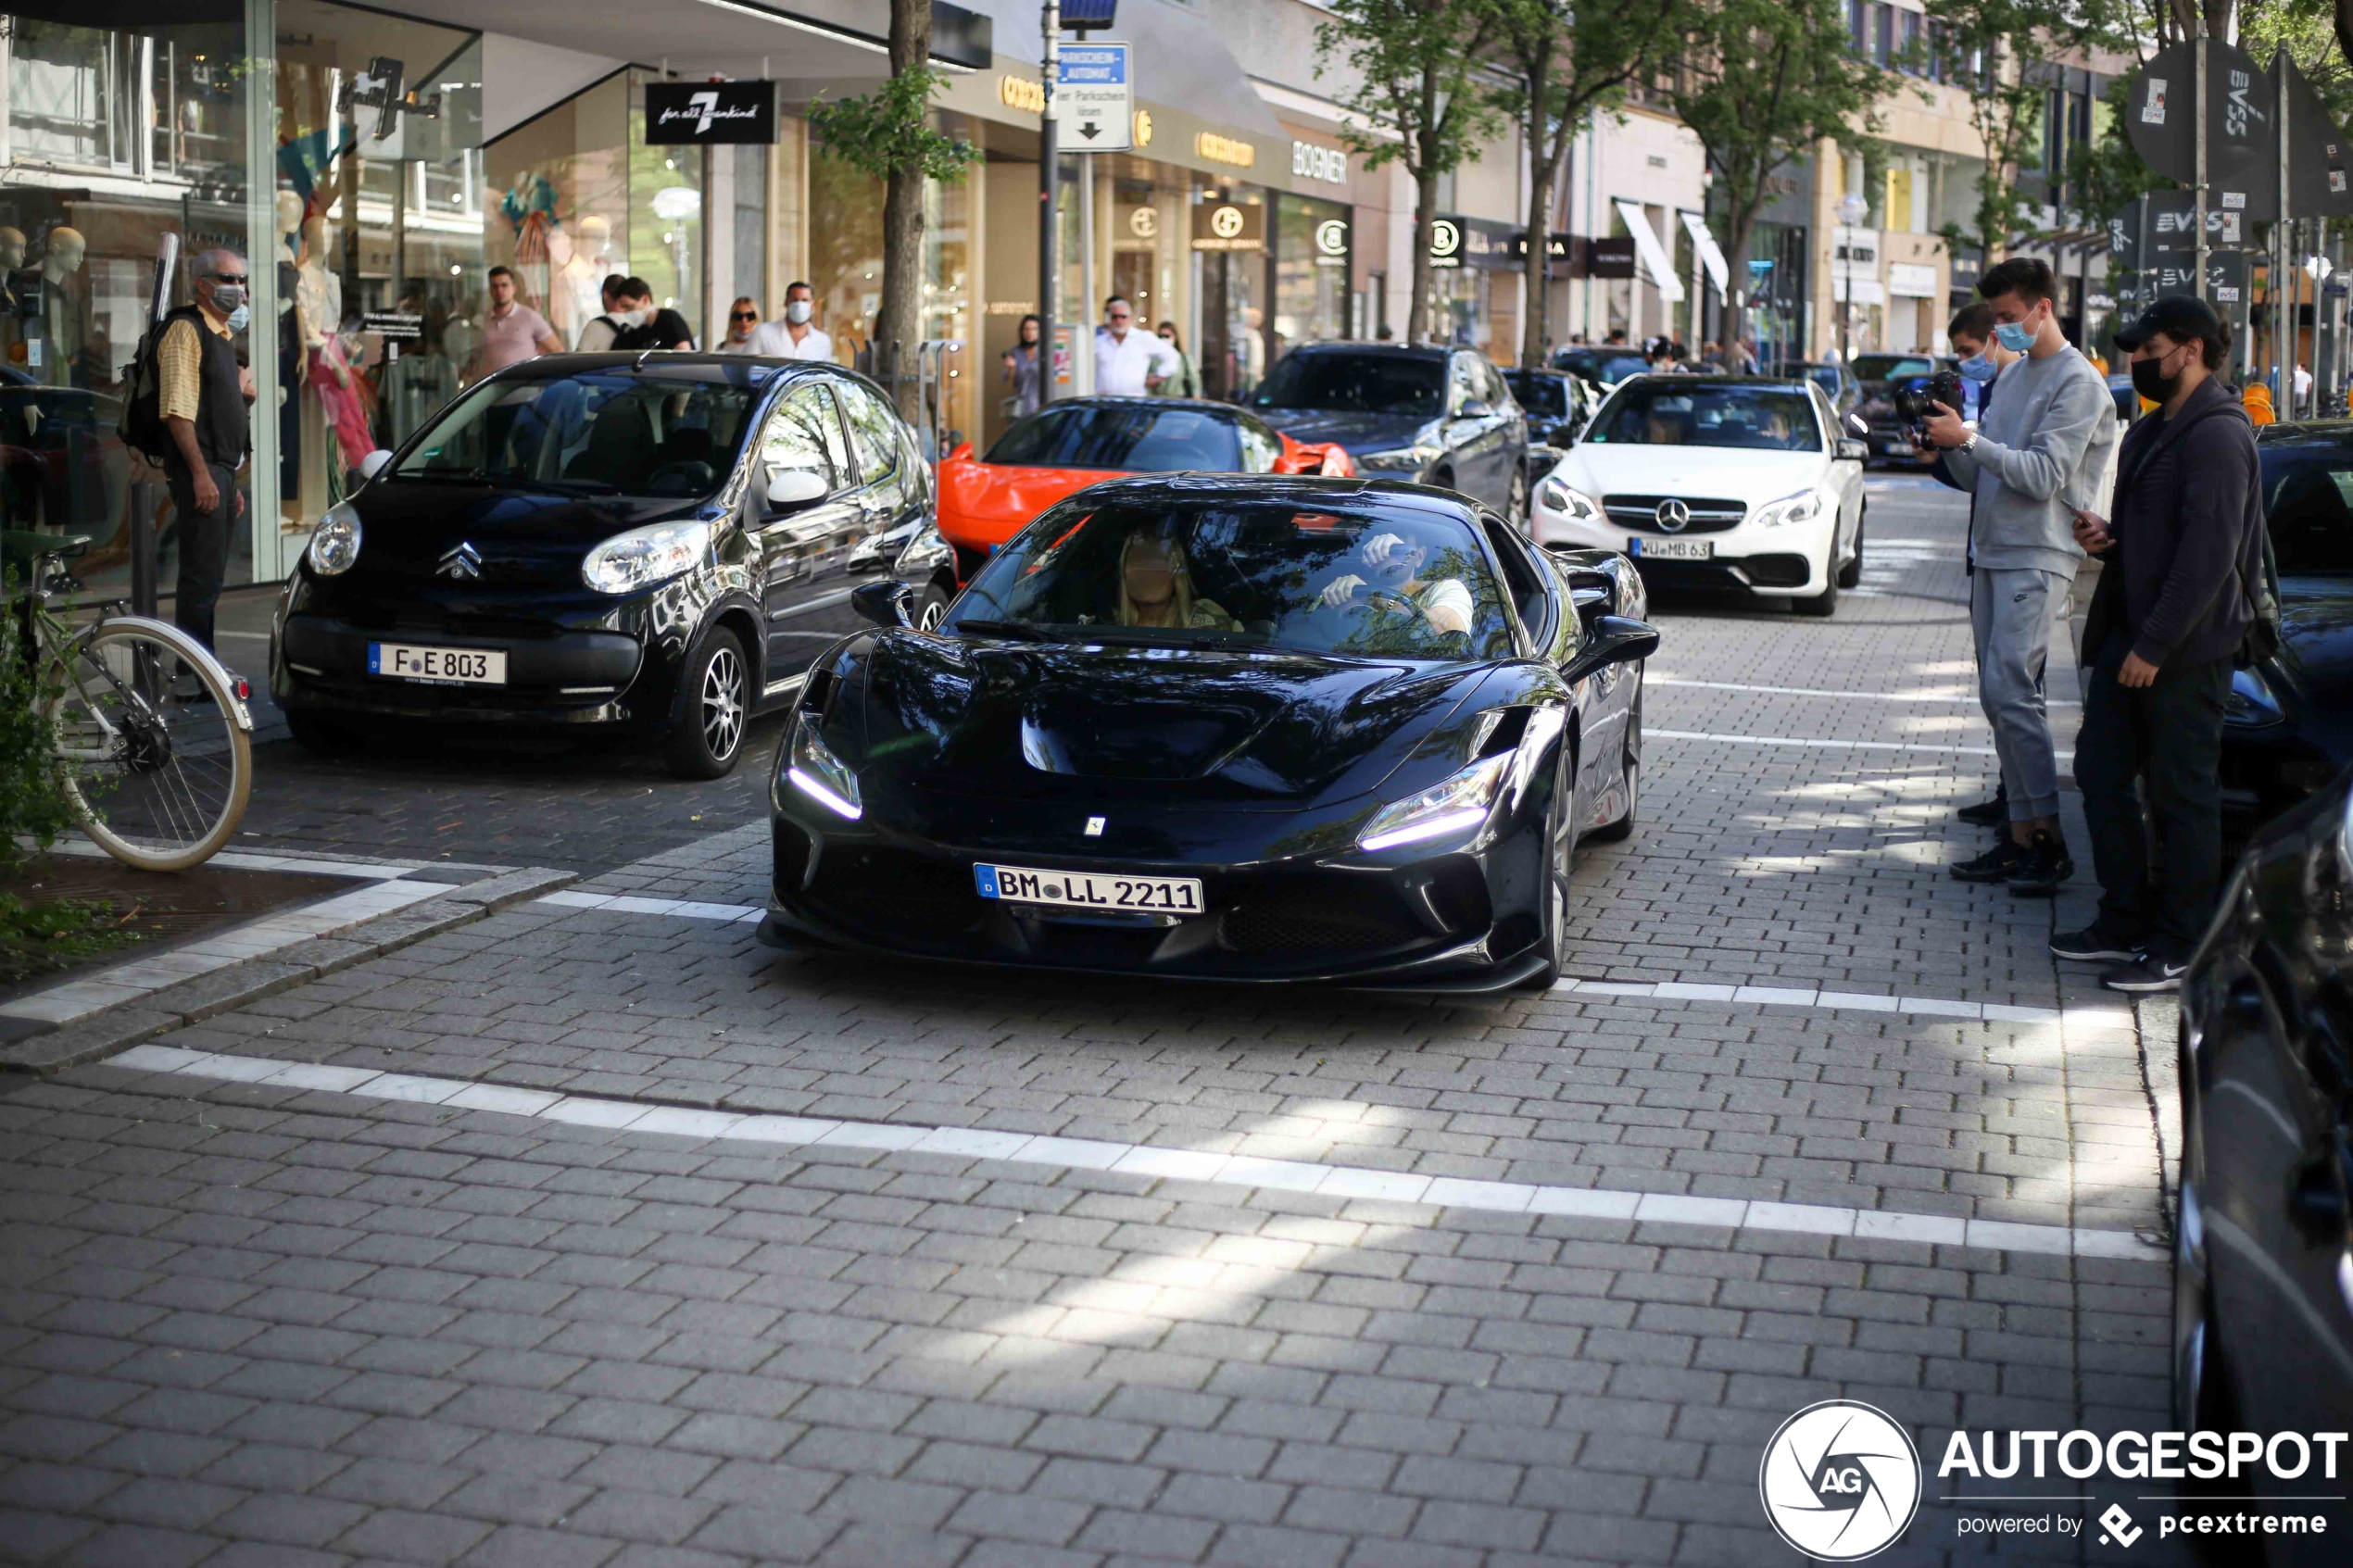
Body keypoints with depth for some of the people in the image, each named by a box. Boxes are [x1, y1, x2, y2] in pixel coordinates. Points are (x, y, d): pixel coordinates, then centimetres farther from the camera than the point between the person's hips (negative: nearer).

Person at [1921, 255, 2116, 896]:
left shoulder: (2077, 382, -8)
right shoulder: (2015, 375, 19)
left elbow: (2044, 475, -18)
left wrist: (1969, 438, -19)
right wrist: (1949, 448, -1)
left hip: (2038, 559, -9)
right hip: (1992, 554, 9)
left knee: (2010, 691, -16)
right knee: (1999, 697, 7)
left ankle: (2052, 838, -11)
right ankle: (2022, 836, 11)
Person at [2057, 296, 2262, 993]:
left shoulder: (2217, 436, -15)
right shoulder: (2152, 433, 17)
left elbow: (2208, 555, -21)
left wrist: (2155, 645, -22)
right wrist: (2106, 538, 4)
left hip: (2186, 648, -10)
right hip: (2131, 634, 10)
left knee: (2183, 795, -2)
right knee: (2101, 772, 11)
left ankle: (2180, 951, 6)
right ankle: (2125, 922, 23)